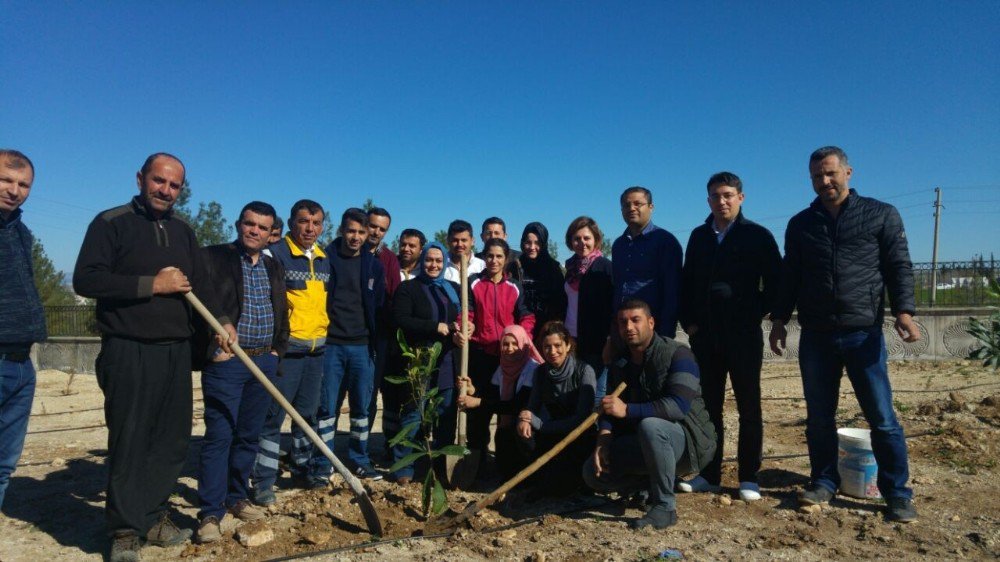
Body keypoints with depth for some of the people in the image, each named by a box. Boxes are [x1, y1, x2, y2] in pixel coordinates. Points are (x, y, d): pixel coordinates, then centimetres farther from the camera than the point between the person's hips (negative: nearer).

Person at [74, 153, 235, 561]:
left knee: (172, 439, 9)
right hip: (127, 351, -5)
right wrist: (152, 285, -16)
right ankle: (125, 529, 12)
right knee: (128, 441, 0)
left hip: (176, 351, 6)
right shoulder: (111, 223, -3)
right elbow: (85, 280, -12)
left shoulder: (183, 232, 15)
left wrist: (220, 321, 2)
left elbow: (199, 285, 16)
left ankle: (154, 515, 23)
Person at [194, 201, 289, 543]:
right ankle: (210, 514, 2)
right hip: (225, 361, -5)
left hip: (265, 362, 6)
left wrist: (277, 350, 10)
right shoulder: (211, 258, -3)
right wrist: (211, 346, -15)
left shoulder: (275, 268, 15)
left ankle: (237, 498, 26)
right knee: (219, 436, -6)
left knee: (249, 436, 12)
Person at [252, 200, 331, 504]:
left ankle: (301, 467, 30)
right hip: (285, 347, -6)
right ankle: (263, 481, 8)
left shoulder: (324, 259, 11)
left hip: (317, 347, 6)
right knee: (273, 414, -1)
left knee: (308, 413, 15)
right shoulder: (276, 253, -9)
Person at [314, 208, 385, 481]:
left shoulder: (374, 265, 7)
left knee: (362, 407, 9)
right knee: (327, 406, 4)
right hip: (330, 344, -2)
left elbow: (379, 305, 11)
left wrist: (376, 341, 6)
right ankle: (323, 463, 16)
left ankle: (360, 461, 21)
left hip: (362, 346, 2)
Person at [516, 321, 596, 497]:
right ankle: (548, 473, 0)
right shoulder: (541, 371, -1)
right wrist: (524, 418, -24)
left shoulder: (584, 371, -18)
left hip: (583, 438, -5)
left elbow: (583, 418, -22)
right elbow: (532, 407, 3)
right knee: (525, 433, -24)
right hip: (557, 434, 5)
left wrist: (536, 422, -24)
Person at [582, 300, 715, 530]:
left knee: (650, 426, -39)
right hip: (644, 444, 7)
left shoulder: (677, 354, -16)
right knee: (593, 472, -9)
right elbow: (609, 410, 1)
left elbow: (679, 405, -30)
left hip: (691, 442, -6)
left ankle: (665, 507, -22)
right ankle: (655, 484, 11)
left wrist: (627, 410, -35)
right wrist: (603, 441, -19)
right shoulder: (620, 364, 5)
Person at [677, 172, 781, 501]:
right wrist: (688, 322, 6)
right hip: (705, 337, 4)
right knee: (709, 404, 9)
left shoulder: (758, 236, -1)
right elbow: (687, 282, 15)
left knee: (748, 406, 5)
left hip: (744, 336, -4)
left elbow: (774, 283, 0)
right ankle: (709, 474, 18)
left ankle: (749, 477, 15)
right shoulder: (699, 236, 11)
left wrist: (755, 315, -5)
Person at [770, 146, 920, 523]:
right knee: (819, 417, 8)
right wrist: (779, 318, 8)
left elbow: (899, 267, 1)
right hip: (815, 336, 3)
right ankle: (824, 482, 22)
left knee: (882, 417, 0)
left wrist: (904, 311, -12)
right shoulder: (800, 224, 12)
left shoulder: (881, 215, 5)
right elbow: (789, 276, 14)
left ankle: (897, 492, 13)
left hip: (864, 334, -2)